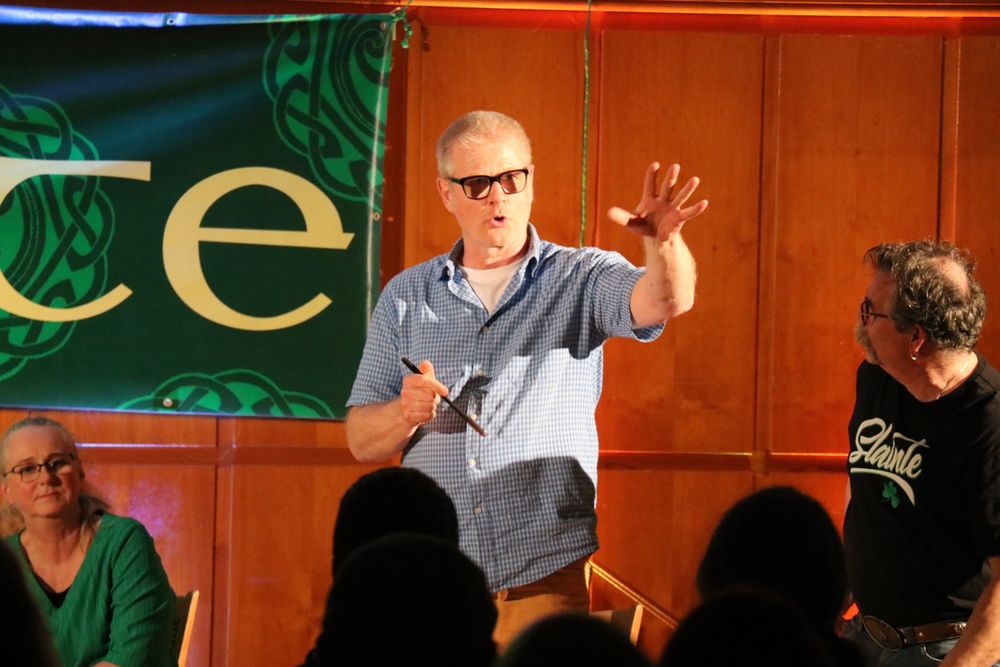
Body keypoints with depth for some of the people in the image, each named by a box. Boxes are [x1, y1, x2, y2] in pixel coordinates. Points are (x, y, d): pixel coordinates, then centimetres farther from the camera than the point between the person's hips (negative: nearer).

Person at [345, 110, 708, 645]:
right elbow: (360, 440, 10)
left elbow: (665, 300, -17)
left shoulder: (581, 279, 4)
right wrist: (405, 412, -13)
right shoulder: (406, 298, 10)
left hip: (545, 579, -2)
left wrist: (663, 241, -39)